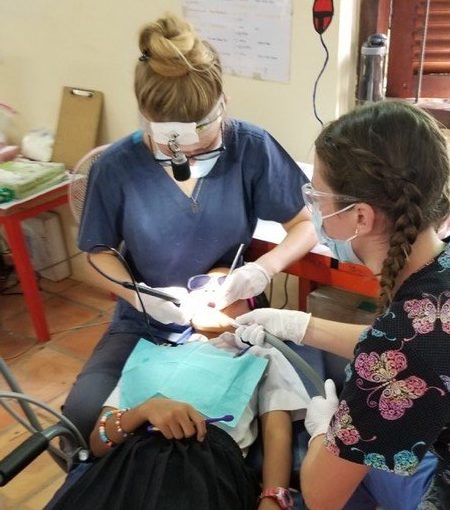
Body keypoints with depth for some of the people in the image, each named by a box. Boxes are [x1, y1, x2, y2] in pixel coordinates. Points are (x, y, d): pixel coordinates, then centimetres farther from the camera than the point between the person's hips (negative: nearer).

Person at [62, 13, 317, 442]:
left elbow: (308, 222, -6)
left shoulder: (251, 148, -16)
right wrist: (141, 297, -19)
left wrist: (264, 269, -25)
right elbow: (99, 252, 0)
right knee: (83, 414, -19)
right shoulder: (117, 166, -14)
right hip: (145, 324, 1)